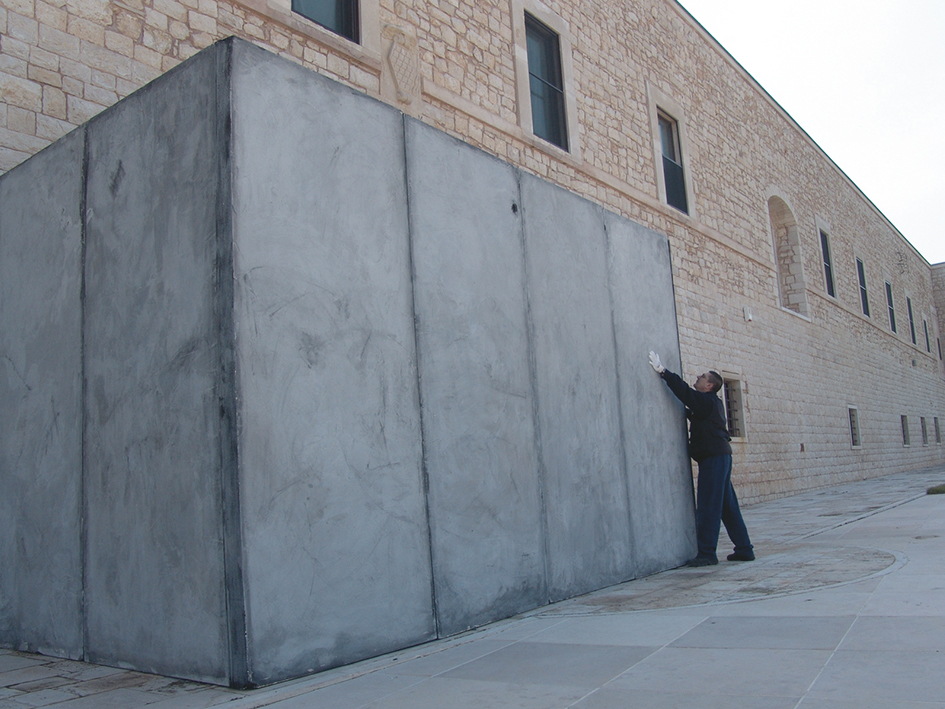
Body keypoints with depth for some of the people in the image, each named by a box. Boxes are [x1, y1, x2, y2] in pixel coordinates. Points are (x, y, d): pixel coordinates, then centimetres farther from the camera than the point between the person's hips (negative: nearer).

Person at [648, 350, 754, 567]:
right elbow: (693, 413, 32)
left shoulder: (706, 401, -9)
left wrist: (663, 371, -16)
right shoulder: (712, 403, 20)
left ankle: (707, 553, -7)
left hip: (713, 458, -10)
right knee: (728, 506, 12)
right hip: (721, 456, 10)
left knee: (708, 508, -8)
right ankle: (744, 549, 16)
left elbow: (684, 391, -18)